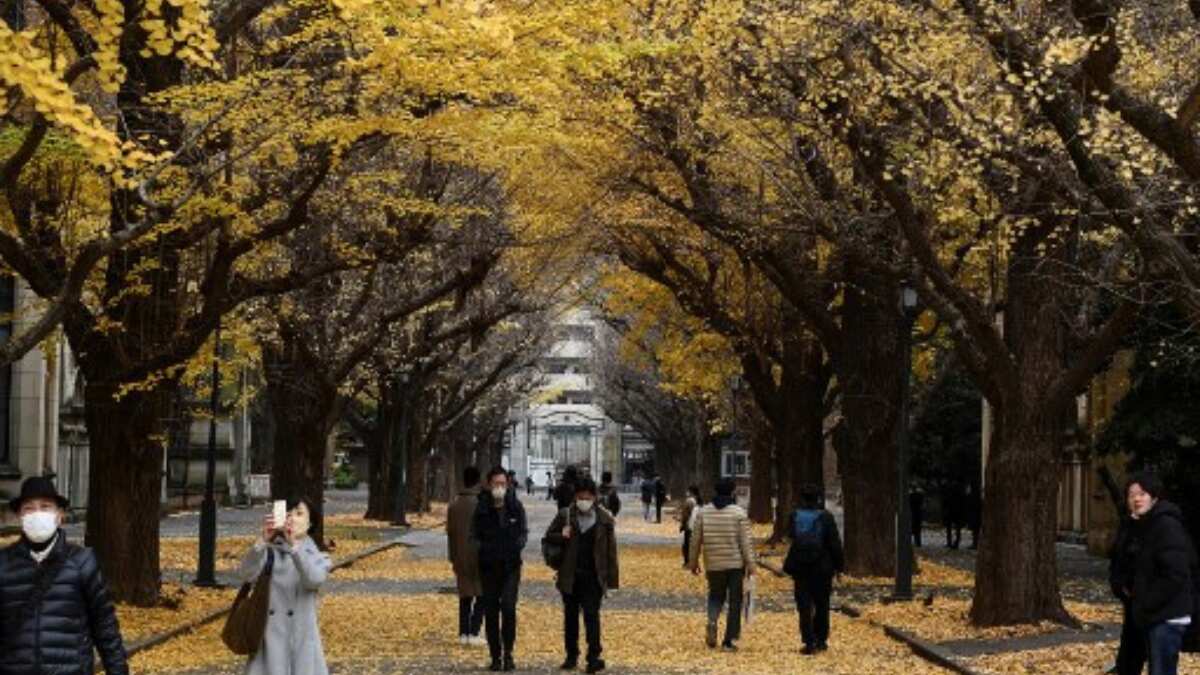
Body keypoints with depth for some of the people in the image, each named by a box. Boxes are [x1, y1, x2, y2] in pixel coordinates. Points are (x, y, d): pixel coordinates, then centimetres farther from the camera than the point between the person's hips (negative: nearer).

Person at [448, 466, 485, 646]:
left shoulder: (454, 505, 5)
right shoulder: (481, 503, -13)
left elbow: (450, 533, 10)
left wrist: (453, 558, 17)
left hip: (461, 557, 5)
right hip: (479, 557, -5)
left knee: (465, 596, 13)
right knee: (481, 595, 2)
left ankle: (463, 633, 11)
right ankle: (474, 633, -7)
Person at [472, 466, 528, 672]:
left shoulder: (515, 506, 1)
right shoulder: (481, 508, -1)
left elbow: (524, 532, 8)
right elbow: (474, 535, 6)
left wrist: (517, 545, -11)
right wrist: (482, 547, -13)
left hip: (511, 564, -1)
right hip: (488, 566, 1)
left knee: (508, 606, -15)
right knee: (491, 611, 4)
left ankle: (508, 653, -3)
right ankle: (495, 656, 14)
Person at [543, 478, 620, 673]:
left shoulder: (604, 519, -2)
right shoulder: (565, 516, 2)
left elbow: (611, 550, 1)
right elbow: (549, 536, 11)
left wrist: (611, 578, -2)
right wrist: (561, 536, -12)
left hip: (593, 577, -3)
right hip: (570, 576, 3)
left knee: (592, 615, -8)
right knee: (570, 616, 11)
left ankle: (594, 657, -8)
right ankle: (571, 656, 22)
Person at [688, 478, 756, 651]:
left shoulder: (703, 512, 1)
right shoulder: (739, 513, -7)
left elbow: (696, 540, 5)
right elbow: (745, 541, -9)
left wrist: (693, 562, 15)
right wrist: (750, 564, -4)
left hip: (713, 565, 3)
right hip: (735, 564, -2)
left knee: (716, 595, 20)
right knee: (735, 601, 6)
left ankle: (712, 621, -9)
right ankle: (729, 640, 5)